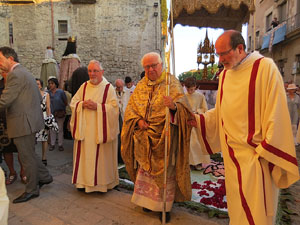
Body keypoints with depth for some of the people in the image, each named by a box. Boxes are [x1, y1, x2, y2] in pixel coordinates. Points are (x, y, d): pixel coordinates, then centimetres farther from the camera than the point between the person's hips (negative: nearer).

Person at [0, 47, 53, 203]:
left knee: (27, 157, 2)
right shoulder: (25, 72, 17)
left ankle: (32, 190, 17)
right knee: (29, 154, 20)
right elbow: (39, 98, 20)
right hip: (29, 119, 10)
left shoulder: (15, 74, -15)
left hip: (23, 122, -10)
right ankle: (44, 176, 31)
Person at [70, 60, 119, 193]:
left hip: (100, 129, -4)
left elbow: (113, 107, -9)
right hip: (84, 128, 4)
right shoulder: (84, 86, 11)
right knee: (84, 155, 7)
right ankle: (83, 181, 21)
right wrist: (83, 104, -11)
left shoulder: (109, 87, -2)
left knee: (101, 156, 2)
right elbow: (73, 102, 10)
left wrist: (97, 106, -19)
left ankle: (102, 181, 16)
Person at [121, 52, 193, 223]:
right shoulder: (141, 85, 8)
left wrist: (174, 106, -42)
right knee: (146, 169, 15)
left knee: (165, 170, 5)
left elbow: (183, 105, -19)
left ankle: (165, 206, 23)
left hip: (164, 137, -4)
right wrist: (138, 120, -10)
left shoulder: (172, 83, -6)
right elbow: (131, 107, 9)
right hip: (144, 137, 5)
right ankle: (149, 200, 36)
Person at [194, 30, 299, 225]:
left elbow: (276, 114, -13)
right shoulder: (225, 75, 9)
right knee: (237, 206, 18)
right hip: (233, 153, 6)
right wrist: (198, 120, 2)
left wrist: (266, 151, -14)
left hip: (255, 153, -6)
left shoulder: (265, 67, -10)